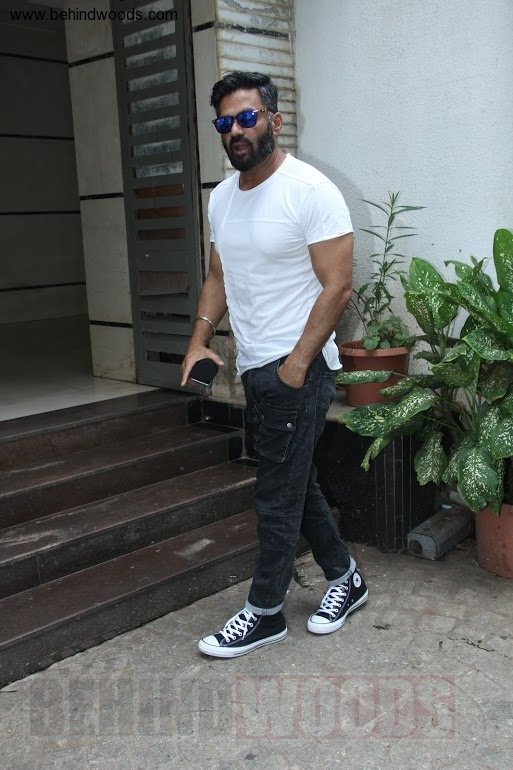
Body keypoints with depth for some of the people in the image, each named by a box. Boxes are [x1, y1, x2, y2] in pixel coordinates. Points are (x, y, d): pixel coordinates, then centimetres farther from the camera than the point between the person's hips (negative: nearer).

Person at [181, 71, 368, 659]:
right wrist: (199, 341, 3)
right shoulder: (221, 197, 11)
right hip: (254, 367, 8)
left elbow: (337, 285, -16)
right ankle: (344, 579, 35)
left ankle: (264, 614, 17)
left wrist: (296, 364, -19)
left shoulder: (309, 190, -13)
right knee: (296, 482, 17)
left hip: (297, 367, -8)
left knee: (278, 497, 1)